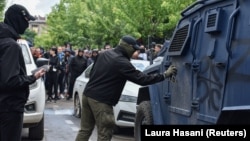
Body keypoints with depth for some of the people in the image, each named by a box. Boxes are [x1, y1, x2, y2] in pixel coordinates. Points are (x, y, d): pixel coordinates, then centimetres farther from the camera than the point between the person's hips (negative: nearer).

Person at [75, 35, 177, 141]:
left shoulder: (104, 54, 10)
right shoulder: (122, 63, -14)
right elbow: (142, 79, -13)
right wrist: (165, 75, -7)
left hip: (88, 94, 8)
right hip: (101, 101, -8)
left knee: (85, 130, 15)